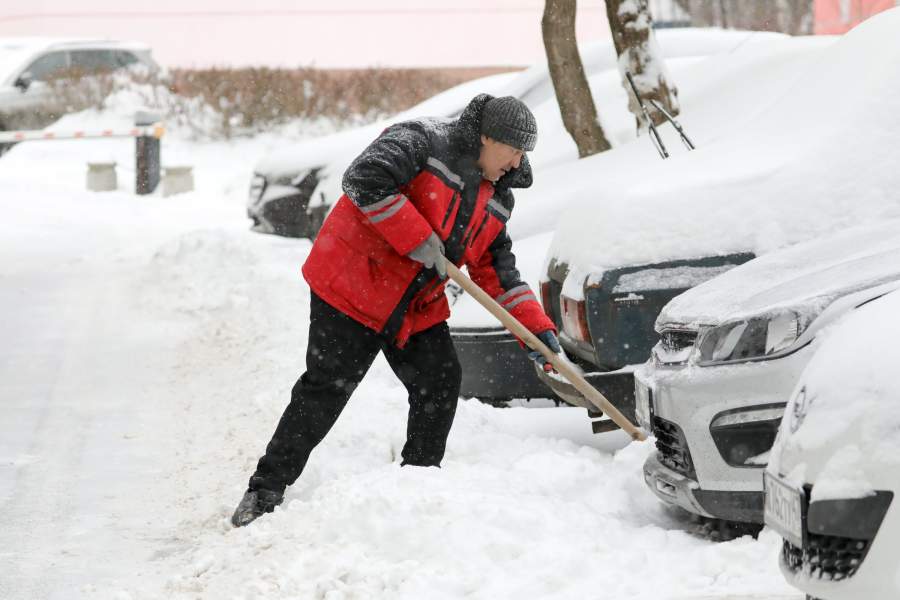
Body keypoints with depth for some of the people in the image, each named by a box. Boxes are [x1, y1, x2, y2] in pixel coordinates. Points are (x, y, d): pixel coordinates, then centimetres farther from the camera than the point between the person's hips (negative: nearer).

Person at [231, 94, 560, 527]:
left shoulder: (496, 199, 10)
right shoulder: (422, 141, -15)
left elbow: (497, 272, 14)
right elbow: (364, 181, -29)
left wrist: (537, 329, 2)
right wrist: (420, 242, -27)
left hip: (417, 309, 8)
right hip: (352, 289, -8)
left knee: (440, 385, 1)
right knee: (325, 390, -9)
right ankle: (266, 490, -2)